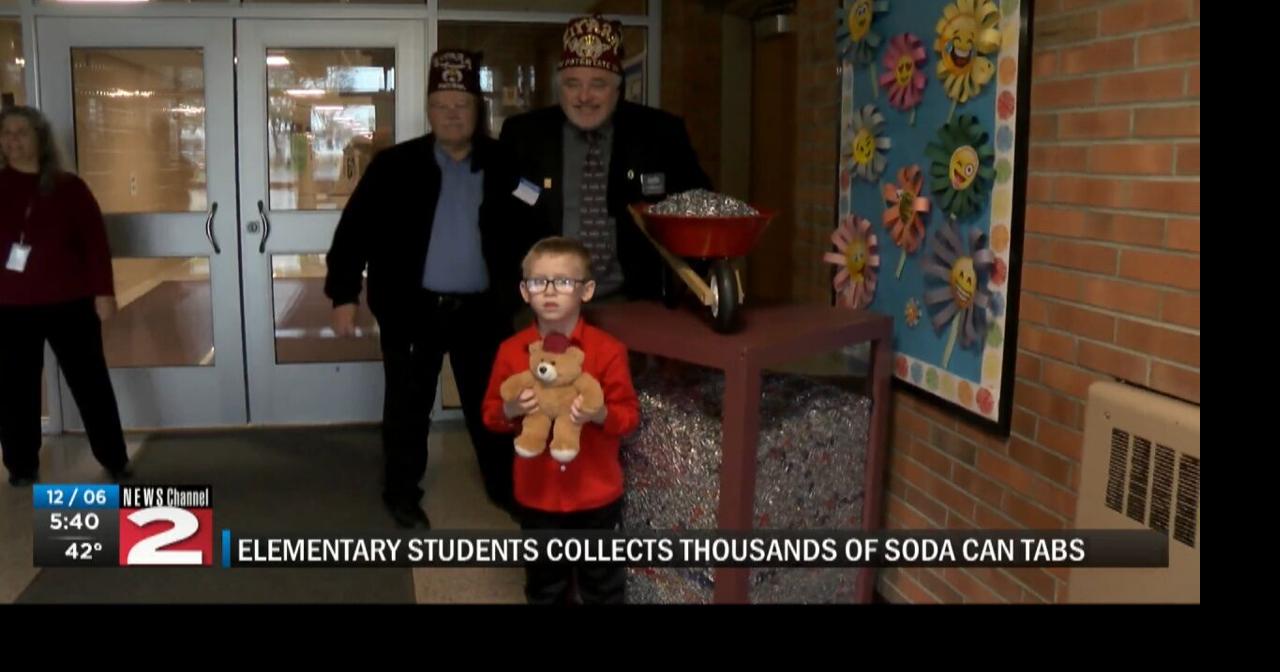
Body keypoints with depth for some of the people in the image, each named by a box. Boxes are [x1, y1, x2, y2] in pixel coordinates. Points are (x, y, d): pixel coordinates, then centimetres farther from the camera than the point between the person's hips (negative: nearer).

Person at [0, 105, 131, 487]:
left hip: (70, 304, -1)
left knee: (91, 384, 5)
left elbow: (95, 240, 0)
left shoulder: (68, 187, 2)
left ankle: (115, 461, 15)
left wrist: (103, 291, -5)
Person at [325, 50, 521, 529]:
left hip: (481, 310, 2)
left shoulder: (502, 165, 0)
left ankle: (504, 486, 33)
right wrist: (344, 294, -9)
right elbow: (355, 229, -4)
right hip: (413, 308, -1)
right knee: (408, 406, 11)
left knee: (489, 403, 15)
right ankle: (401, 492, 28)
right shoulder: (395, 165, -4)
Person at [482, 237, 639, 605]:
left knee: (603, 585, 15)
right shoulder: (511, 351, -5)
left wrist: (601, 416, -29)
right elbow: (490, 413, 2)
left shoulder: (607, 350, -12)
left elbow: (629, 414, -9)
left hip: (596, 492, -2)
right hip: (537, 493, 2)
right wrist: (509, 411, -20)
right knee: (544, 584, 20)